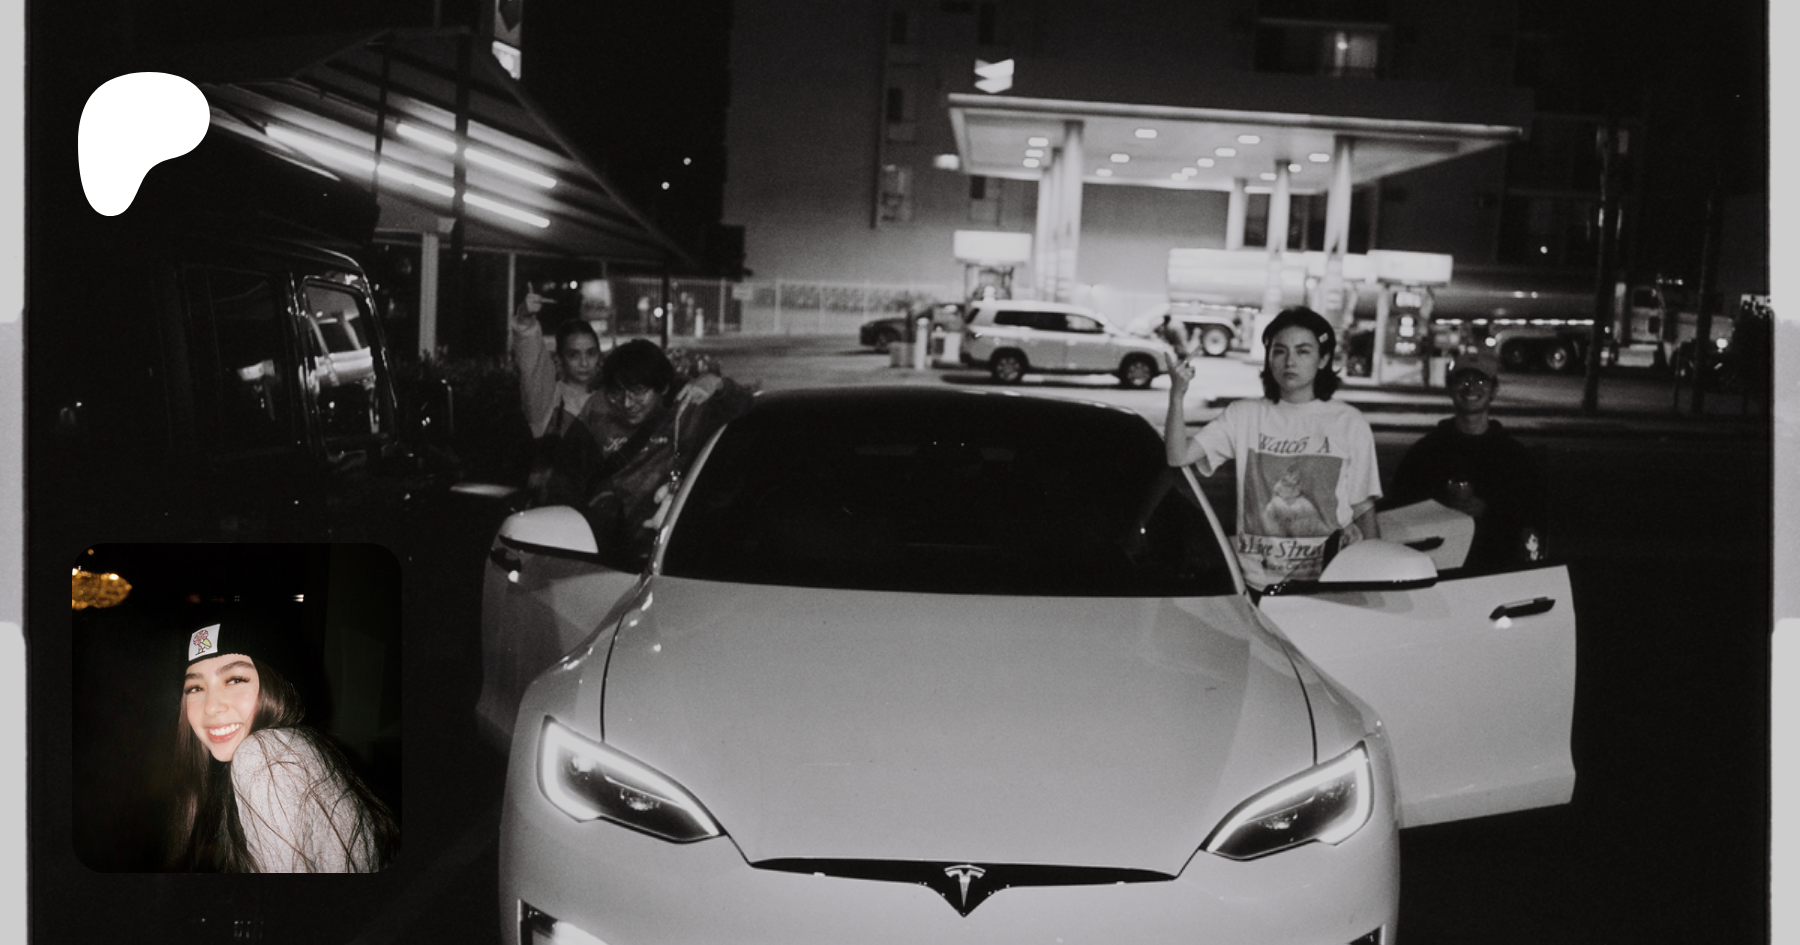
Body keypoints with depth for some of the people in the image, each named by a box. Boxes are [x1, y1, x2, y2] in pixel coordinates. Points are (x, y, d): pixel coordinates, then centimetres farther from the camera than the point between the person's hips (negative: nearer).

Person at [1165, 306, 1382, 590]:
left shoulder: (1349, 424, 5)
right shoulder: (1243, 416, 7)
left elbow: (1364, 511, 9)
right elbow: (1178, 456, -4)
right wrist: (1177, 397, -18)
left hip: (1330, 579, 0)